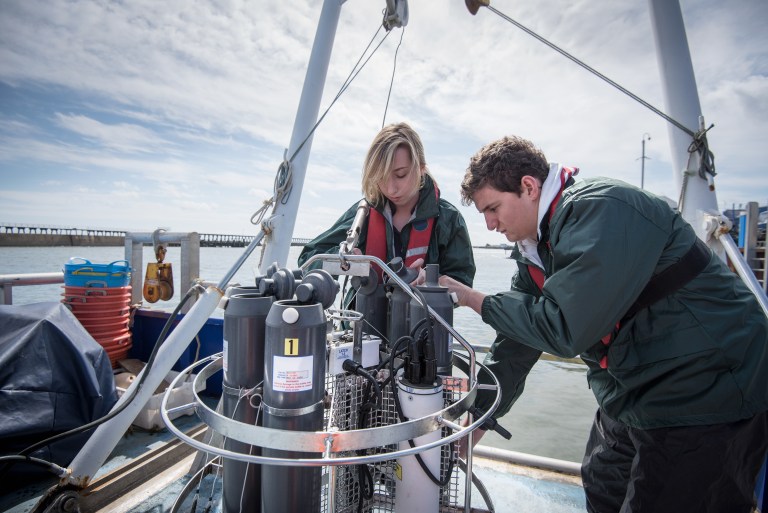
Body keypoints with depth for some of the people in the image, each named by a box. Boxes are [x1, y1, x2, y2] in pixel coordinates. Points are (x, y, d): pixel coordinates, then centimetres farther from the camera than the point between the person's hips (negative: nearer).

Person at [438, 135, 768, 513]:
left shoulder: (601, 211, -25)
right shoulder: (536, 245, 2)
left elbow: (563, 329, -31)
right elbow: (520, 334, 5)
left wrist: (479, 302, -19)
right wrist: (478, 414, 6)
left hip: (706, 397, -8)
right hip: (632, 394, 9)